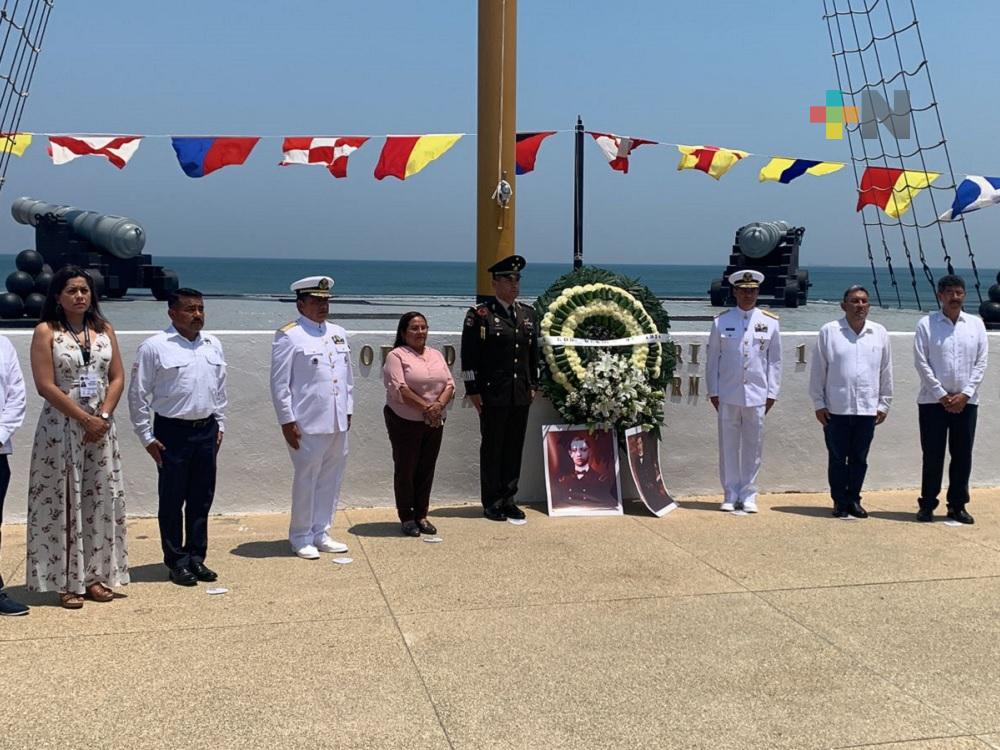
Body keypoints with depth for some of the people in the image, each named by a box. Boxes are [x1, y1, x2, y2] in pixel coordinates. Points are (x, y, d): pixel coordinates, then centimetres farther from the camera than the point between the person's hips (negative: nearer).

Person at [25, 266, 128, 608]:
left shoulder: (104, 330, 8)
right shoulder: (46, 332, -4)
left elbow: (117, 378, 5)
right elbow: (46, 385, -11)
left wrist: (103, 417, -9)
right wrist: (85, 419, -14)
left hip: (102, 427, 4)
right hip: (62, 427, -4)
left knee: (101, 500, 6)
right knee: (62, 503, 0)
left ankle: (95, 574, 15)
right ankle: (66, 582, 6)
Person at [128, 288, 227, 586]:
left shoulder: (213, 345, 8)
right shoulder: (154, 347, -8)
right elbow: (138, 395, -5)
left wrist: (219, 424, 13)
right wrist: (147, 437, -6)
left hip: (206, 430, 5)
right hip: (172, 432, -5)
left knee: (202, 499, 11)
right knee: (172, 500, 4)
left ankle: (196, 557, 23)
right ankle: (177, 561, 15)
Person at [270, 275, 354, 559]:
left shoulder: (338, 333, 14)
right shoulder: (288, 336, -7)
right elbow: (279, 383, -9)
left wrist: (348, 410, 14)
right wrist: (287, 421, -12)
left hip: (338, 423, 7)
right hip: (307, 424, -7)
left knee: (331, 479, 12)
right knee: (306, 480, 1)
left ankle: (320, 533, 24)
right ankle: (301, 537, 15)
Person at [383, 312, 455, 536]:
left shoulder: (436, 355, 13)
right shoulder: (396, 356, -6)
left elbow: (449, 383, 6)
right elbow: (399, 388, -16)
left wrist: (439, 404, -13)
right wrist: (425, 407, -20)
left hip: (434, 422, 5)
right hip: (405, 422, -5)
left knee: (426, 469, 9)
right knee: (405, 469, 3)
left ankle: (421, 515, 19)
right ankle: (406, 518, 12)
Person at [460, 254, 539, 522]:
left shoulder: (528, 313, 12)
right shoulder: (479, 314, -5)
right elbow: (469, 356, -6)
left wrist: (533, 385, 13)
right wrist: (473, 390, -10)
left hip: (521, 396, 5)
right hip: (493, 395, -5)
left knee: (515, 447, 9)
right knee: (492, 448, 3)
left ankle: (508, 499, 19)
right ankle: (491, 502, 12)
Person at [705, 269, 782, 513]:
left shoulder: (770, 322, 6)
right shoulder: (721, 322, 3)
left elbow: (775, 360, 8)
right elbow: (712, 358, 6)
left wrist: (771, 393, 3)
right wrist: (713, 391, 1)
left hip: (757, 396, 1)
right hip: (728, 395, -1)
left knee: (753, 447, 5)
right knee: (728, 446, 3)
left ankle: (748, 496, 14)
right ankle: (730, 495, 12)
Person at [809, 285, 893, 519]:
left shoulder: (879, 333, 6)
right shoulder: (829, 332, -2)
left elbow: (886, 371, 10)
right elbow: (818, 370, 0)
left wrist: (884, 403, 8)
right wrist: (818, 403, -2)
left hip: (867, 408, 2)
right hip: (835, 409, -2)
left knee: (859, 458, 10)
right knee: (837, 457, 5)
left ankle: (854, 499, 22)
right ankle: (839, 501, 16)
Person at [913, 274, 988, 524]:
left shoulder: (976, 324, 5)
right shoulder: (926, 324, -3)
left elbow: (981, 363, 2)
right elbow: (921, 363, -6)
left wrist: (965, 394, -8)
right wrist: (942, 395, -10)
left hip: (966, 401, 2)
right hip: (933, 400, -2)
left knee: (963, 456, 6)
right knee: (932, 456, 2)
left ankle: (957, 505, 17)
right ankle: (927, 505, 12)